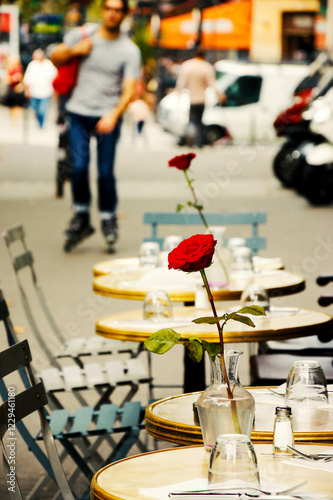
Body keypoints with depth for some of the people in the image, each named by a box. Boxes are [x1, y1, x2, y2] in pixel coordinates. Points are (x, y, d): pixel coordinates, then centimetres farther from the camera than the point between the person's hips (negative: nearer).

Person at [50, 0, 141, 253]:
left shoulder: (130, 50, 0)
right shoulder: (81, 36, 6)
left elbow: (129, 90, -7)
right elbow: (55, 58, 17)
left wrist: (114, 115, -23)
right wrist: (74, 51, -4)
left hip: (108, 117, -1)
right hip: (79, 113, 1)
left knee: (106, 172, -2)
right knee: (79, 167, -9)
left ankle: (109, 221, 14)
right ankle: (81, 217, 8)